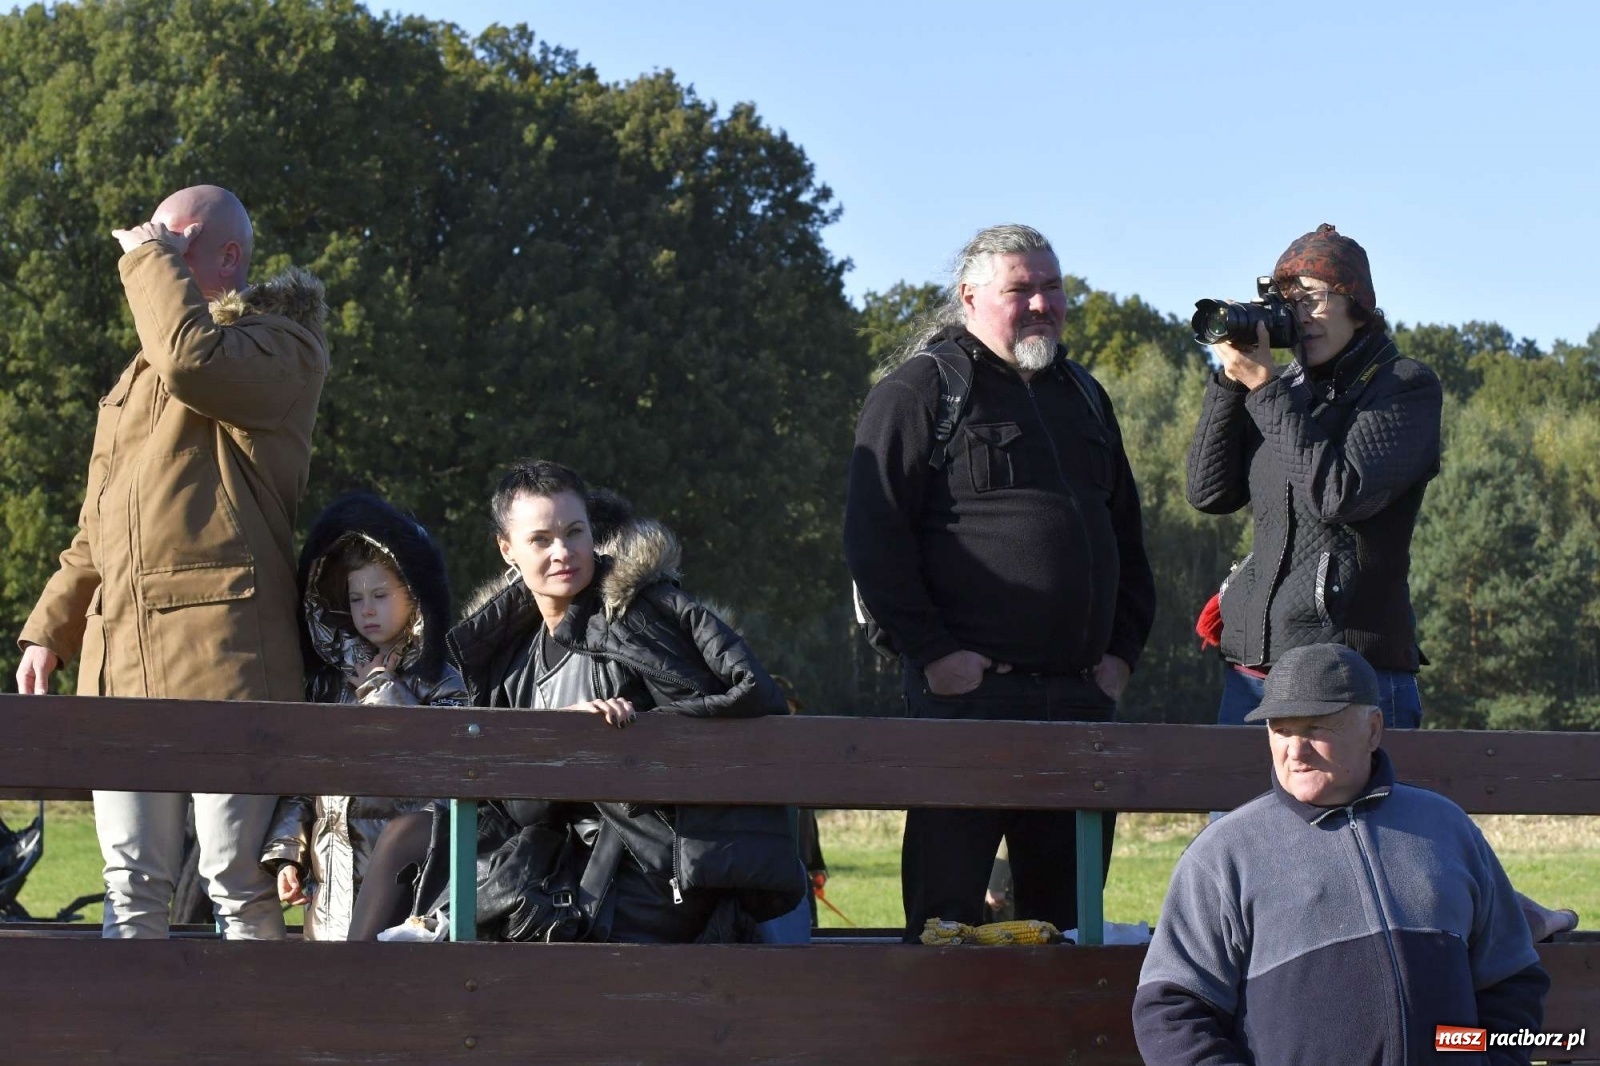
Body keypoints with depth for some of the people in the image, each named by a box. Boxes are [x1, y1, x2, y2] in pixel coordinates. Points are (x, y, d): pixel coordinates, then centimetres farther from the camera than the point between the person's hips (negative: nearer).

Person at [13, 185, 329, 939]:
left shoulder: (282, 347, 1)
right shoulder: (140, 374, 26)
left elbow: (194, 362, -22)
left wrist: (153, 262, -7)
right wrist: (51, 626, 18)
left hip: (222, 656, -8)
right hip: (121, 661, 8)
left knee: (238, 883, -7)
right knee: (132, 887, 6)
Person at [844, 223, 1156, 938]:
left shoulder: (1083, 398, 20)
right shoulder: (922, 391, -1)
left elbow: (1127, 537, 26)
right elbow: (874, 536, -8)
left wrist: (1123, 651, 13)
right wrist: (931, 653, -13)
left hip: (1081, 694, 6)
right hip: (968, 688, -6)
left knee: (1069, 906, 8)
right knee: (949, 910, -5)